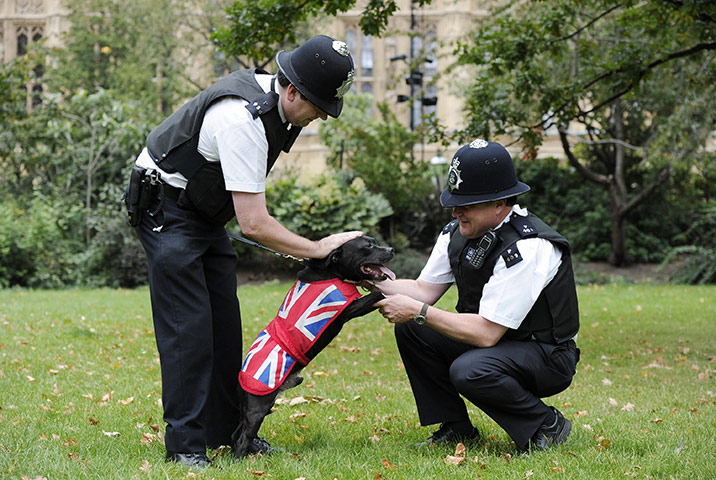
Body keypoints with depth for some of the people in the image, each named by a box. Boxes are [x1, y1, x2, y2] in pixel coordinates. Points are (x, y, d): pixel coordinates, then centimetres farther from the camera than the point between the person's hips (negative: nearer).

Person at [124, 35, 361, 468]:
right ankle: (185, 444, -9)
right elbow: (254, 225, -32)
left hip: (204, 212, 9)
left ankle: (228, 431, 14)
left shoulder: (273, 100, -3)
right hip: (165, 208, -9)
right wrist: (317, 249, -23)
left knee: (225, 322, 7)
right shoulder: (242, 122, -33)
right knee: (188, 326, -13)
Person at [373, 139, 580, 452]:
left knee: (469, 371, -34)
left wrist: (418, 311, -27)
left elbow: (486, 332, -29)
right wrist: (377, 282, -16)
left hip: (546, 356, -8)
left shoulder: (527, 249, -29)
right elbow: (425, 291, 2)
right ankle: (456, 427, 6)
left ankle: (546, 425, -8)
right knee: (409, 328, -7)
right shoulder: (458, 232, -4)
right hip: (492, 341, 8)